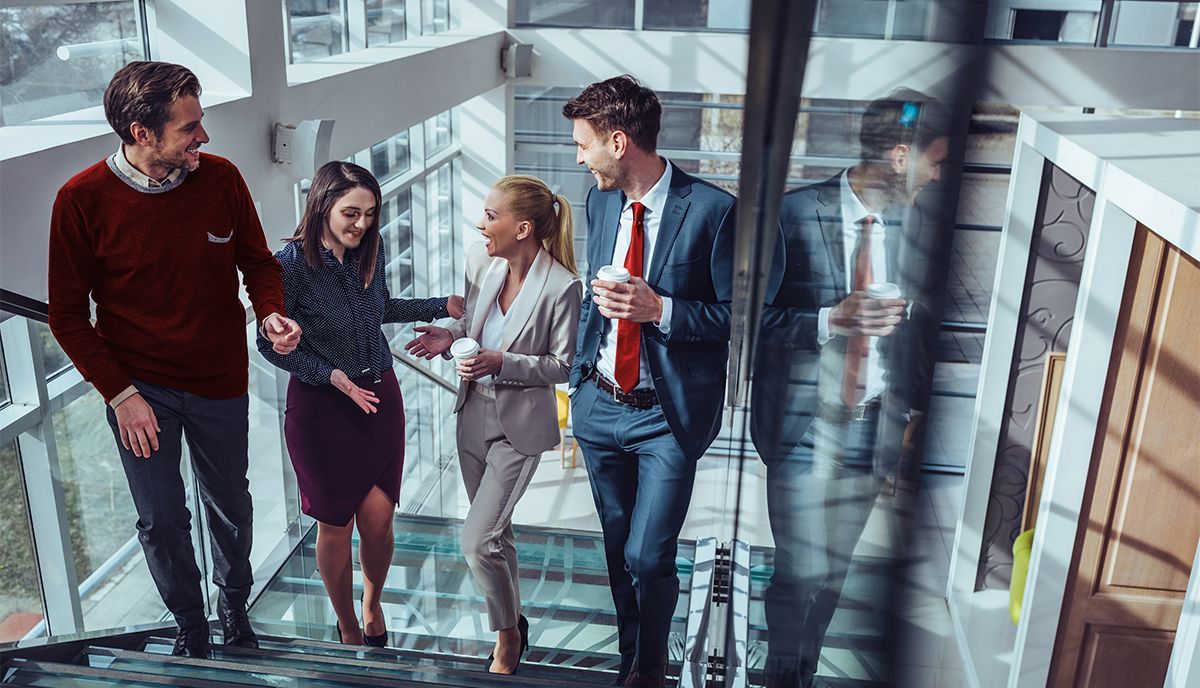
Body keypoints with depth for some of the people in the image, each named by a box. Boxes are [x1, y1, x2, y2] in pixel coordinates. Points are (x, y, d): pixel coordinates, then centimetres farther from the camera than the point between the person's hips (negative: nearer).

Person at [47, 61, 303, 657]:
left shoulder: (221, 178, -12)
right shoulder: (83, 199, -17)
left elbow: (257, 262, 3)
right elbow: (68, 315, -8)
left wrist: (270, 313, -18)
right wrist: (120, 393, -12)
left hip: (221, 382, 2)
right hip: (138, 386, -1)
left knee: (230, 507, 18)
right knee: (161, 522, 10)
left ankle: (234, 606, 46)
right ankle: (190, 624, 37)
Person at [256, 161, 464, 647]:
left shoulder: (370, 250, -4)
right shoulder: (293, 265, -18)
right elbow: (271, 344, -9)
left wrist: (443, 307, 7)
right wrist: (331, 375, -20)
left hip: (380, 395, 4)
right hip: (321, 405, -4)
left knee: (378, 519, 6)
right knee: (336, 524, 10)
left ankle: (372, 604, 38)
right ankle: (348, 628, 34)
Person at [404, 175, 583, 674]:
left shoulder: (561, 287, -22)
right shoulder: (480, 260, -6)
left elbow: (563, 366, -13)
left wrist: (501, 362, -24)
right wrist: (450, 336, -10)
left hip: (519, 426, -6)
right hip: (474, 412, 6)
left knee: (477, 542, -7)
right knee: (496, 531, 20)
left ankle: (508, 634, 21)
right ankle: (513, 625, 44)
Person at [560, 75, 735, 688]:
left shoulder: (711, 210, -16)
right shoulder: (600, 200, 4)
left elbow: (736, 315, -12)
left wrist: (660, 309, -25)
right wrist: (577, 381, 14)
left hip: (669, 414, -6)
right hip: (600, 403, 6)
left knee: (648, 557, -4)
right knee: (618, 549, 18)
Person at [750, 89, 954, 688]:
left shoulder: (925, 231, 5)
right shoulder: (793, 213, -8)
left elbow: (925, 327, 13)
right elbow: (754, 315, -8)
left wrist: (915, 411, 7)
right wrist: (830, 321, -21)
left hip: (877, 430, 4)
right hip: (806, 424, -3)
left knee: (833, 570, 13)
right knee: (801, 570, 0)